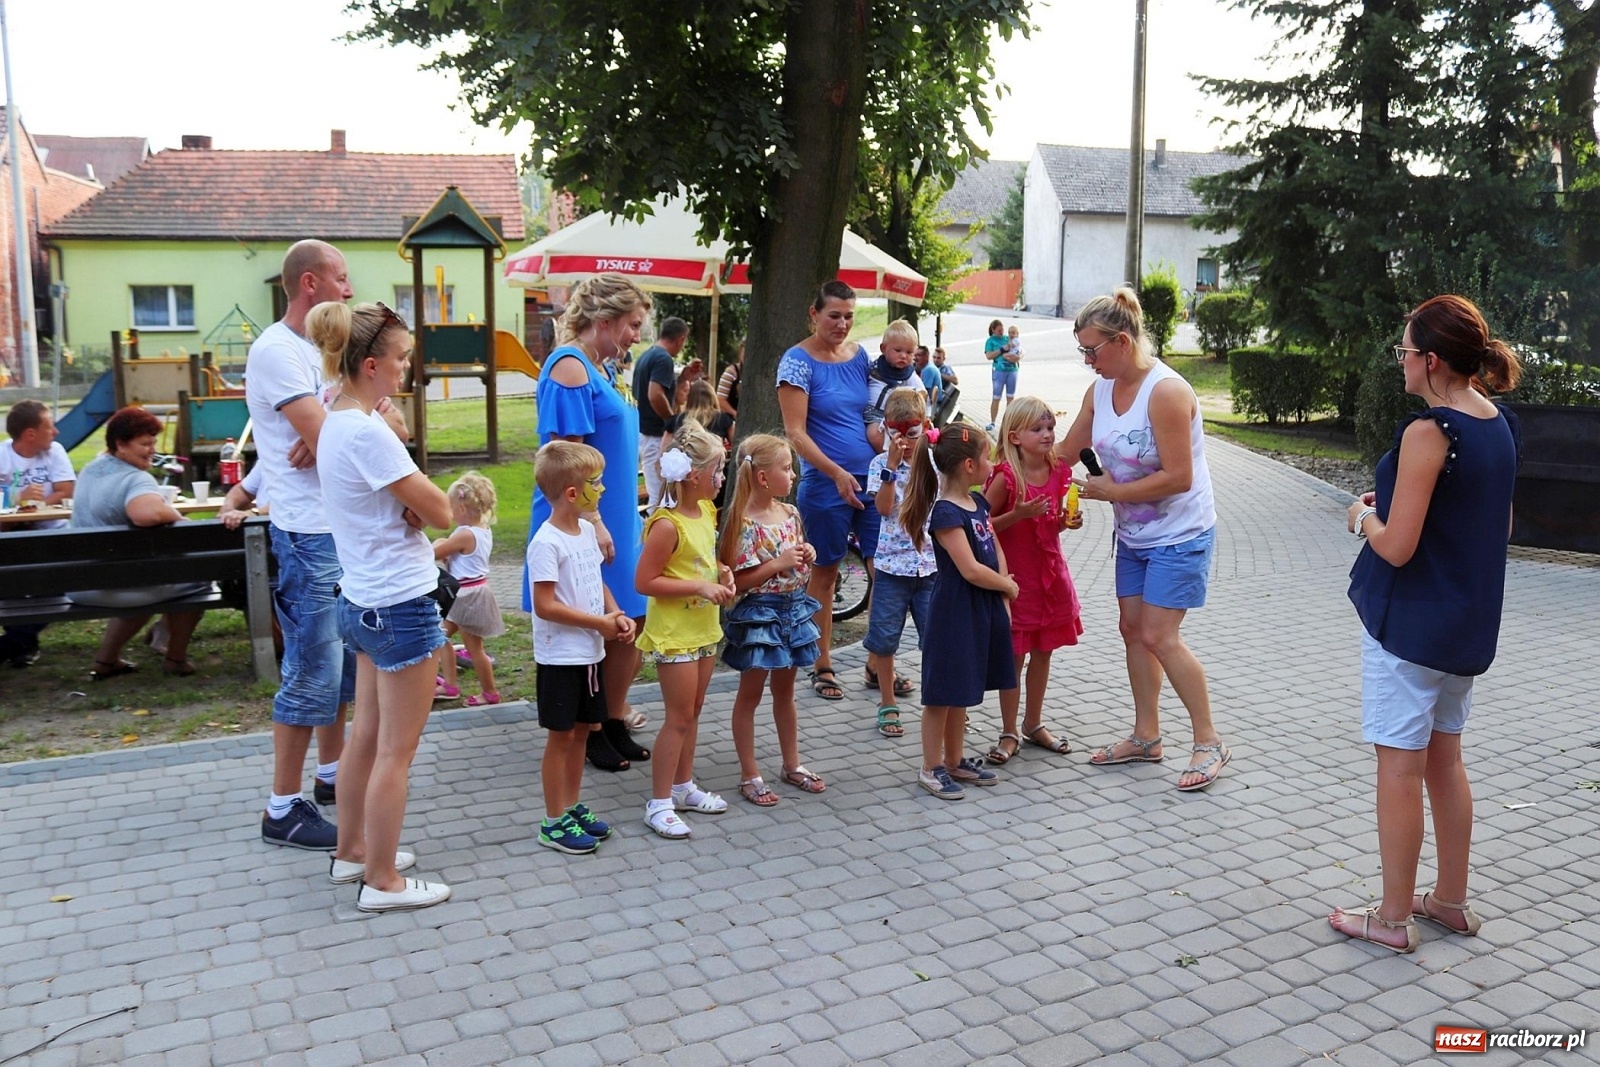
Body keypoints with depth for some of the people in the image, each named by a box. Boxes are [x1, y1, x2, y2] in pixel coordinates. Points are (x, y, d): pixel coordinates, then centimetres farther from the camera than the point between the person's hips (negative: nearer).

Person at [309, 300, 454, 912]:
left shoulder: (338, 422, 7)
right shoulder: (368, 432, -22)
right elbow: (438, 510, -17)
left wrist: (404, 500, -8)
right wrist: (415, 498, 1)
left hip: (365, 601, 9)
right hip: (401, 606, -9)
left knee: (367, 737, 20)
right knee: (397, 751, 2)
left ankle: (351, 852, 34)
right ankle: (383, 882, 14)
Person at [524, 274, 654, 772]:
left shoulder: (592, 369, 16)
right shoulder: (570, 366, -14)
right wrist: (593, 521, -22)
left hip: (611, 520, 10)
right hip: (582, 525, -10)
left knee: (629, 623, 12)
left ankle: (614, 723, 26)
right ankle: (588, 733, 16)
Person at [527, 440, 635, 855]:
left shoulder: (587, 531, 7)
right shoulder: (547, 543, -19)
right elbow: (545, 606, -22)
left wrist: (617, 615, -1)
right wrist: (599, 622, -19)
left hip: (589, 654, 8)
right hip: (560, 658, -8)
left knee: (582, 729, 16)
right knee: (561, 736, 1)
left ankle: (573, 807, 29)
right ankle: (554, 823, 13)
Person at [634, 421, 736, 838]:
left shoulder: (707, 511, 4)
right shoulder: (667, 525, -22)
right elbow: (645, 582, -22)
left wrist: (722, 573, 0)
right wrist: (699, 586, -24)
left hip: (704, 628, 8)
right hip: (674, 634, -8)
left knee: (693, 711, 18)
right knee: (679, 717, -2)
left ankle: (683, 786, 32)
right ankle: (659, 803, 9)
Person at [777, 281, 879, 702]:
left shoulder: (860, 355, 10)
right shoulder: (798, 361, -7)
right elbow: (795, 432, -12)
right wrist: (837, 473, -20)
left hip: (871, 478, 5)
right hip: (825, 483, -5)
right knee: (824, 573, 6)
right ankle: (822, 666, 19)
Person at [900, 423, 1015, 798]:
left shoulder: (978, 502, 8)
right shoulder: (946, 513, -20)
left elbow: (997, 550, 13)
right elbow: (971, 570, -23)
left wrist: (1003, 599, 2)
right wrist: (1007, 585, -7)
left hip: (983, 609, 9)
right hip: (955, 612, -9)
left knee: (963, 690, 17)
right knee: (943, 691, 2)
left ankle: (955, 761, 29)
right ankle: (932, 768, 13)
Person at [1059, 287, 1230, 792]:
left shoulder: (1166, 391, -24)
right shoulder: (1100, 388, 0)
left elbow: (1177, 478, -26)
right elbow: (1066, 449, 12)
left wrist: (1110, 491, -21)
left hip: (1180, 534, -8)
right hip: (1133, 533, 8)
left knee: (1159, 636, -9)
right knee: (1132, 628, 10)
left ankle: (1209, 742, 5)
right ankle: (1146, 736, 22)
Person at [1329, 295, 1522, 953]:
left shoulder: (1428, 433, -21)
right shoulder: (1500, 425, 5)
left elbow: (1397, 546, -22)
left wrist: (1364, 516, -2)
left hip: (1410, 622, -9)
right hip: (1468, 624, 9)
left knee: (1400, 766, 2)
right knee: (1444, 758, 19)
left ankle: (1393, 917, 12)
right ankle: (1452, 900, 31)